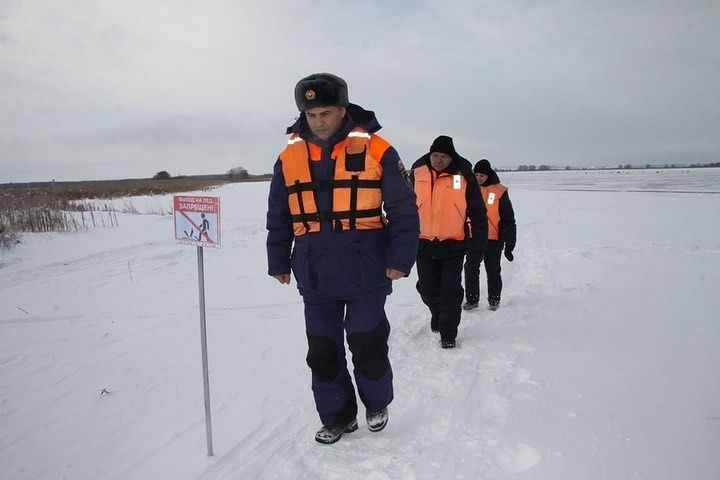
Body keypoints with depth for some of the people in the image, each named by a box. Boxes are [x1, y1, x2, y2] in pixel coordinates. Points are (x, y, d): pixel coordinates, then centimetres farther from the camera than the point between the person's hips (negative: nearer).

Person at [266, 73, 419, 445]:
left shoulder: (376, 150, -6)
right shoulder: (290, 156, 4)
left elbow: (403, 210, -5)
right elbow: (278, 218, 11)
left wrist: (399, 259, -10)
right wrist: (279, 262, 11)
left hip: (365, 272, -3)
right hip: (315, 275, 4)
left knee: (367, 344, 7)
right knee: (322, 350, 11)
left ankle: (376, 404, 35)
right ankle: (337, 417, 30)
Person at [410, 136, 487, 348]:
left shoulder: (463, 176, -6)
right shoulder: (418, 173, 0)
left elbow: (477, 213, -1)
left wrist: (478, 244, -4)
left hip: (453, 244, -2)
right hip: (423, 243, 3)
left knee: (451, 291, 2)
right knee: (427, 289, 14)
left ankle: (448, 332, 16)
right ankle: (437, 314, 43)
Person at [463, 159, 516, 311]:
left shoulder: (500, 192, -6)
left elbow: (508, 220, -4)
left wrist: (509, 244, -7)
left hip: (493, 239, -3)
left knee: (493, 271, 8)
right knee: (471, 269, 3)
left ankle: (494, 299, 23)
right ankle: (471, 299, 15)